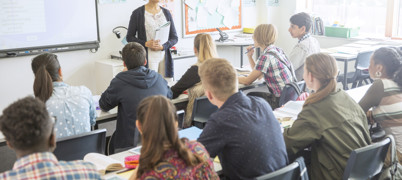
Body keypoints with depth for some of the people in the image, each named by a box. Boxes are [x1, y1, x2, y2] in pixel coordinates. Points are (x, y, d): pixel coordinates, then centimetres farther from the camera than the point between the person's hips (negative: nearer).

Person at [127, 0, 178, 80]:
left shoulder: (166, 13, 12)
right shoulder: (137, 13, 2)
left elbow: (174, 37, 12)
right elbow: (130, 37, 3)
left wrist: (162, 46, -8)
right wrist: (146, 44, -14)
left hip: (164, 57, 3)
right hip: (148, 57, -3)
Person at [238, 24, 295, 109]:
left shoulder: (266, 57, -21)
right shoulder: (277, 50, 7)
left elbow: (247, 81, -11)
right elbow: (258, 72, 20)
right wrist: (249, 56, 9)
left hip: (281, 102, -8)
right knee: (250, 95, 19)